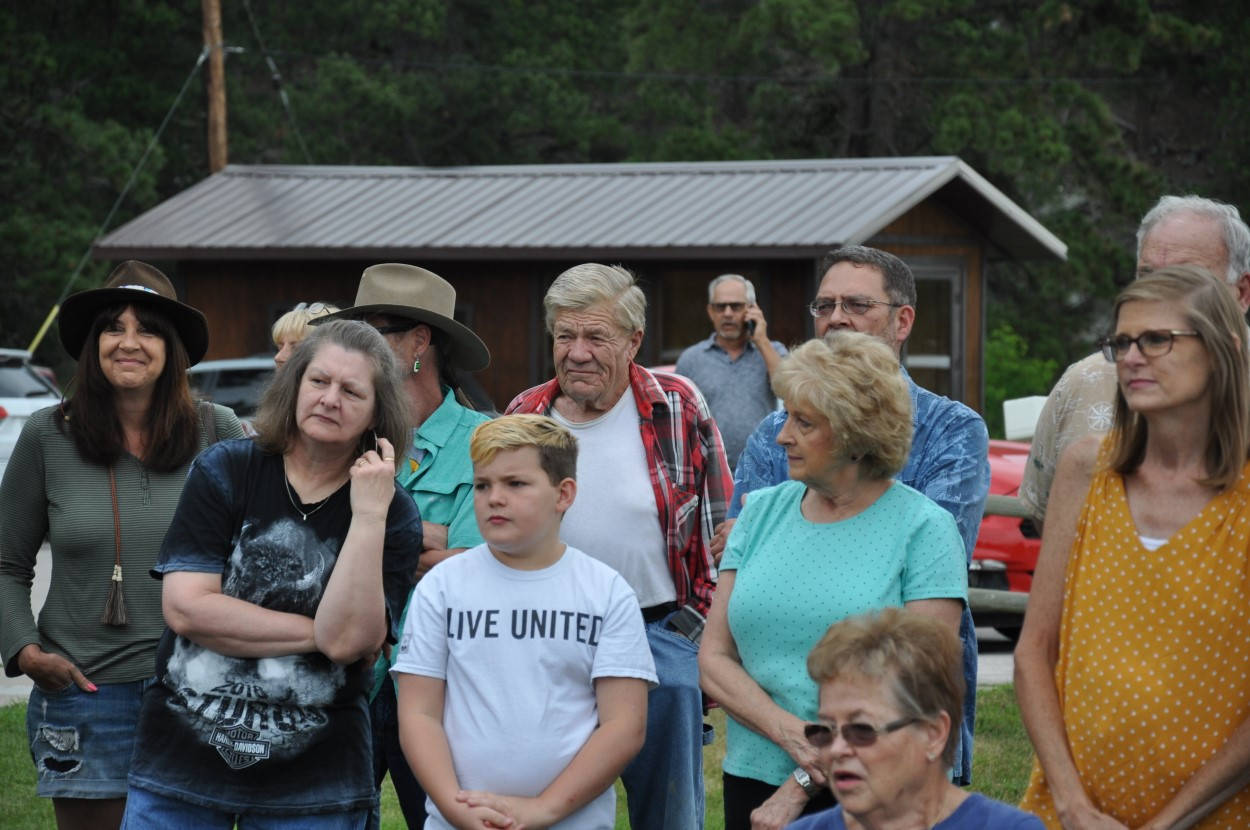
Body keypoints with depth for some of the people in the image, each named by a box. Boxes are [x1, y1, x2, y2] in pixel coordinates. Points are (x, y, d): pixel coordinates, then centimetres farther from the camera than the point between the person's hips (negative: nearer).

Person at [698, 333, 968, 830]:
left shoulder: (924, 528, -6)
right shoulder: (762, 511, 7)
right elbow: (713, 658, 3)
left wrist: (803, 787, -14)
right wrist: (789, 732, -15)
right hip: (753, 782, 4)